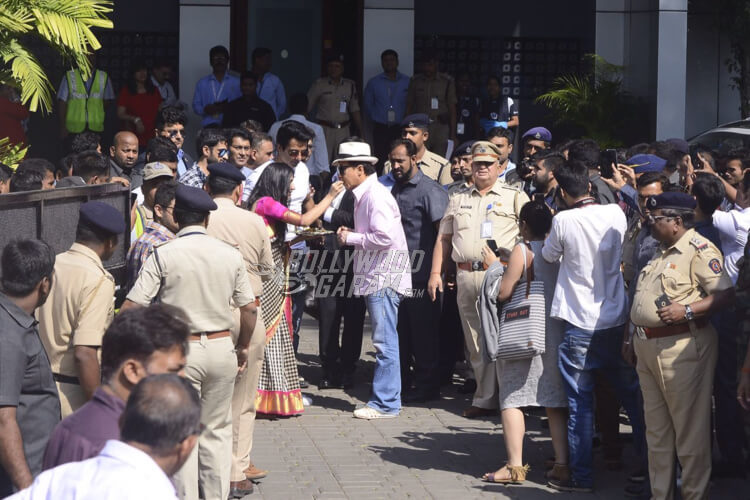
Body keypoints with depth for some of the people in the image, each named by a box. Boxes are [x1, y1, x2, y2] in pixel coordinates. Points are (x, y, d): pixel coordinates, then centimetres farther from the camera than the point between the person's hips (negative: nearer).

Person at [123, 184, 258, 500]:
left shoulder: (164, 255, -10)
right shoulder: (230, 255, 1)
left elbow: (131, 308, -15)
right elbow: (248, 309, 6)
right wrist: (242, 348, 21)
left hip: (181, 351, -3)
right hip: (221, 347, 3)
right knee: (216, 431, 14)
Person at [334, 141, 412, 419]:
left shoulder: (376, 196, -15)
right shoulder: (364, 196, 17)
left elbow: (384, 237, -25)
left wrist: (351, 238, -13)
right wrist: (350, 236, 8)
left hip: (385, 278, -10)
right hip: (374, 278, 10)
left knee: (385, 341, -7)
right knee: (384, 341, 12)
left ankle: (385, 404, -5)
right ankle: (384, 399, 16)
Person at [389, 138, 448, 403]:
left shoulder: (429, 190, -9)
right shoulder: (396, 190, 15)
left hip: (421, 275, -7)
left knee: (423, 330, -1)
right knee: (400, 330, 11)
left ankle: (426, 385, 7)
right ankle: (400, 383, 19)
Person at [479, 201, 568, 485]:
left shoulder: (522, 251, -11)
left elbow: (503, 292, -14)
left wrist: (493, 265, 1)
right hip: (556, 332, 5)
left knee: (512, 398, 0)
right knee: (555, 401, 11)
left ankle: (515, 465, -7)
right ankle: (562, 463, 8)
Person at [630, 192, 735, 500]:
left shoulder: (699, 250, -11)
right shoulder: (662, 252, 19)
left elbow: (726, 295, -20)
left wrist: (687, 311, -25)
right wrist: (632, 337, 21)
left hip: (681, 347, -10)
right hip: (648, 347, 10)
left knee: (690, 431, -4)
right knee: (656, 431, 14)